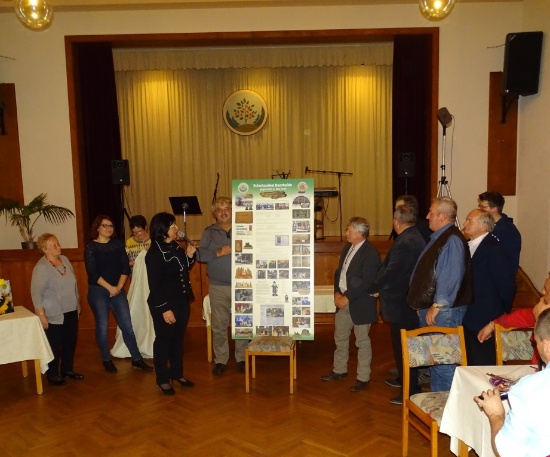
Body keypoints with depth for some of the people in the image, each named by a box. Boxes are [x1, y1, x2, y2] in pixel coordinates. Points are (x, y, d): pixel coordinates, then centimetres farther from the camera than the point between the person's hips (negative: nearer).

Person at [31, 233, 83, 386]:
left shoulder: (64, 259, 4)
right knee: (54, 346, 5)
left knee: (70, 342, 15)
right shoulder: (41, 267, -18)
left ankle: (67, 369, 32)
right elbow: (36, 294, -19)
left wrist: (77, 302, 17)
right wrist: (41, 315, -21)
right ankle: (52, 374, 21)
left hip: (71, 312, 7)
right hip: (54, 315, -7)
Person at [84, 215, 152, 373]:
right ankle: (107, 360, 20)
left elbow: (125, 267, 2)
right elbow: (92, 273, -12)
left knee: (127, 325, 2)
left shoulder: (118, 244, 6)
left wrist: (119, 286, -9)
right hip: (98, 292, -3)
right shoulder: (91, 247, -5)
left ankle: (137, 359, 9)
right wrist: (109, 288, -15)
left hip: (118, 290, 3)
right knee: (102, 327, 5)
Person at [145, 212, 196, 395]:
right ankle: (163, 379, 19)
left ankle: (177, 373, 32)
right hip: (164, 305, -7)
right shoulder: (154, 254, -17)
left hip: (182, 302, 8)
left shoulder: (176, 247, 6)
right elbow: (154, 285, -18)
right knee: (163, 340, 6)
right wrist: (164, 308, -20)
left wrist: (189, 255, 0)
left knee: (178, 339, 17)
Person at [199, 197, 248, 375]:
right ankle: (220, 360, 19)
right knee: (219, 326, 6)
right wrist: (218, 253, -15)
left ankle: (241, 358, 19)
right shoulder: (209, 232, 9)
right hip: (218, 287, 1)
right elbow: (200, 254, -1)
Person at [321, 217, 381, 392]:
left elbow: (366, 282, -22)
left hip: (360, 304, -8)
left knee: (362, 341, 5)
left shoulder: (370, 253, -18)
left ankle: (363, 378, 17)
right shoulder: (347, 247, 8)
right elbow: (339, 272, 13)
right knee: (340, 338, 18)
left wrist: (347, 297, -19)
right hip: (343, 301, 8)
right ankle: (339, 370, 34)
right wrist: (337, 293, -1)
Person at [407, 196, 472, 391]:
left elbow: (451, 277, -24)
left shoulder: (452, 240, -16)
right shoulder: (438, 238, 16)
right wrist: (422, 305, 19)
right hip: (429, 309, 11)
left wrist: (437, 306, -23)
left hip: (443, 311, -11)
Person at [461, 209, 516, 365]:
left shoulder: (494, 248, -15)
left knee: (484, 364, 2)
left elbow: (506, 283, -15)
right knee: (471, 363, 17)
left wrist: (503, 313, -5)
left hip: (486, 321, -8)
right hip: (468, 319, 8)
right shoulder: (468, 246, 10)